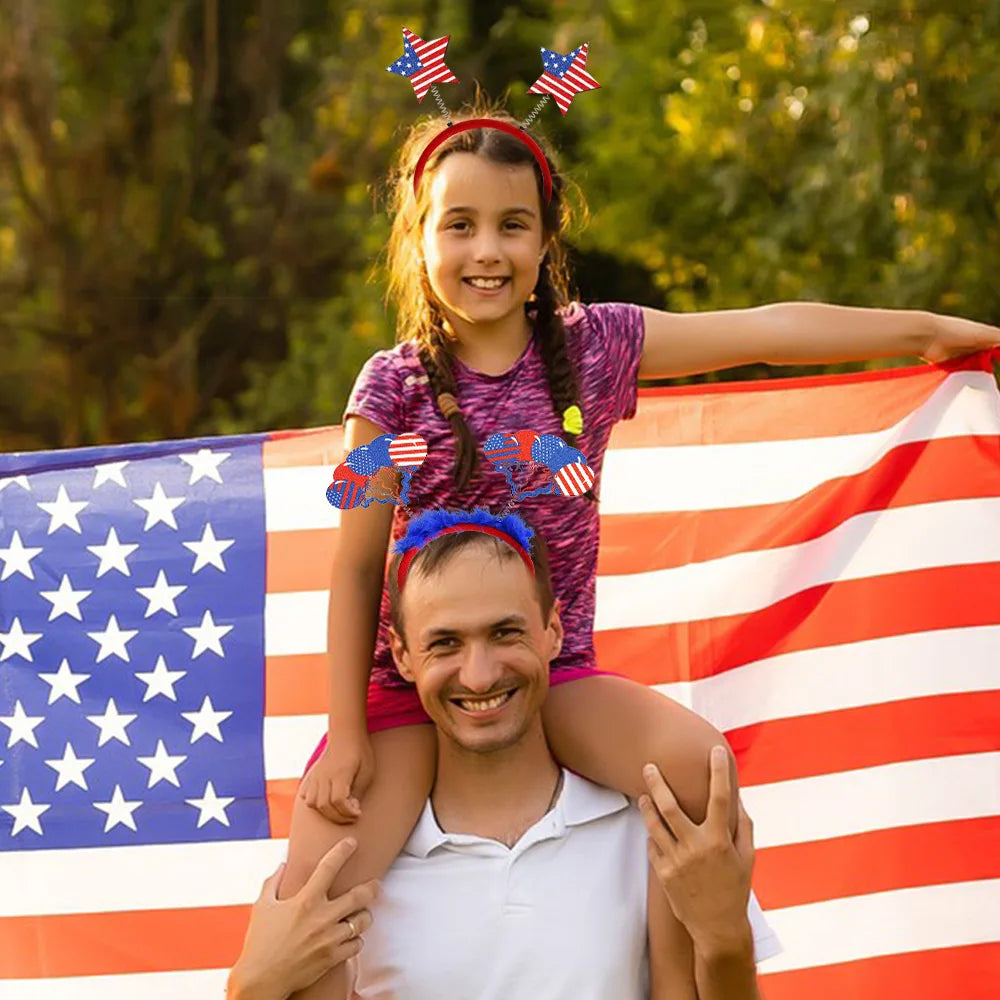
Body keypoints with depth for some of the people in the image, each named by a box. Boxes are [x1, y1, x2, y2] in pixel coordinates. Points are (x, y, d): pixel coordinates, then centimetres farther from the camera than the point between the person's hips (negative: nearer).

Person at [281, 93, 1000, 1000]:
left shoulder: (593, 345, 2)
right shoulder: (394, 385, -5)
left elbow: (767, 331, 5)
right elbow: (357, 568, -3)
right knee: (309, 894, -22)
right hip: (411, 681, -2)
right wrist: (346, 735, -7)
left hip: (555, 673, 2)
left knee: (695, 761, -28)